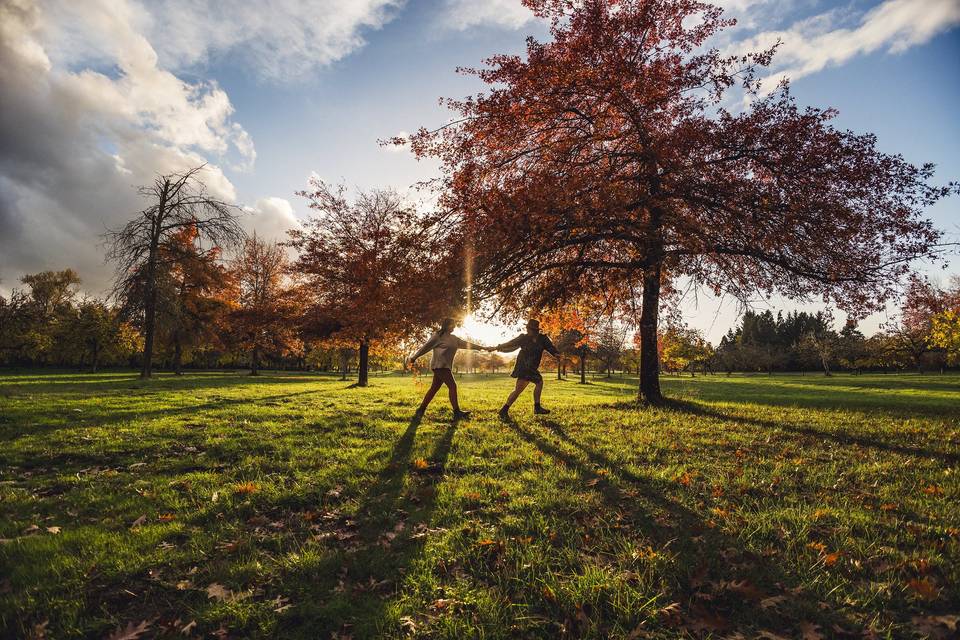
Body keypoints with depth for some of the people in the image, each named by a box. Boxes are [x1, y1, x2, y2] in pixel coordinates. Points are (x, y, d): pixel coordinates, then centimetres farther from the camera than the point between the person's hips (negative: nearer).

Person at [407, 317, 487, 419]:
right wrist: (414, 358, -1)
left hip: (445, 366, 8)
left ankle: (421, 410, 18)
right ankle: (457, 412, -14)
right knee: (452, 386, -14)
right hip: (440, 365, -8)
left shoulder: (453, 338, 17)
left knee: (434, 388, 10)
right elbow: (426, 347, -3)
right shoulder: (438, 335, -5)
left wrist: (482, 348, 13)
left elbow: (466, 344, 17)